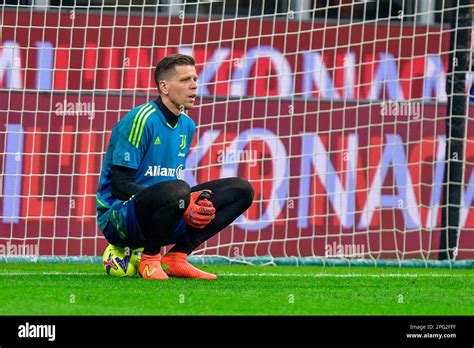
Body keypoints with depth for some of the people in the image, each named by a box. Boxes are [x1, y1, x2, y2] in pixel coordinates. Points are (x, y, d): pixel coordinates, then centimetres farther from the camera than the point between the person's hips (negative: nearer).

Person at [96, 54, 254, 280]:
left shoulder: (187, 125, 13)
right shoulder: (140, 119, -13)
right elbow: (119, 186, -18)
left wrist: (191, 202, -5)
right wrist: (183, 205, -24)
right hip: (118, 217, -8)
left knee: (242, 190, 1)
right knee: (176, 191, -40)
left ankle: (176, 257, -2)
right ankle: (149, 259, -14)